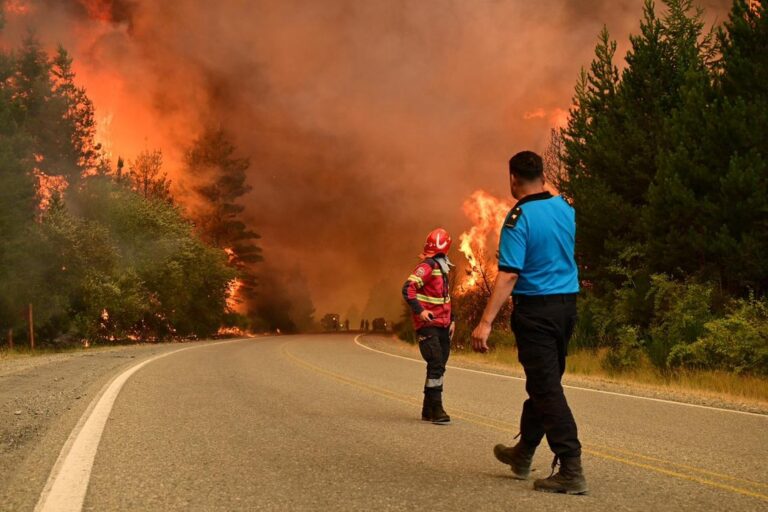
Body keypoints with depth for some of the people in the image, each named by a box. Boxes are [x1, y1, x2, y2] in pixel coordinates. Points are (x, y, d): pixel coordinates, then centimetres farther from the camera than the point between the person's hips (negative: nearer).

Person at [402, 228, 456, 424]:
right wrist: (419, 310, -33)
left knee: (438, 368, 10)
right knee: (436, 366, -14)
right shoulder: (426, 267, -12)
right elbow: (408, 289, -23)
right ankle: (436, 410, -12)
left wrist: (451, 319, 20)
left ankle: (428, 410, 17)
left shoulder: (442, 269, 18)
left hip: (442, 326, 9)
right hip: (428, 325, -9)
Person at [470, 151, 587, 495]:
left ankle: (571, 469, -11)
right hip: (567, 304, 8)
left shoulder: (519, 218, -16)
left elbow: (509, 274, -24)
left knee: (546, 389, -6)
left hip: (536, 310, -8)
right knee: (543, 383, 18)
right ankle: (523, 454, 34)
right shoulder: (565, 209, 6)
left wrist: (486, 322, -27)